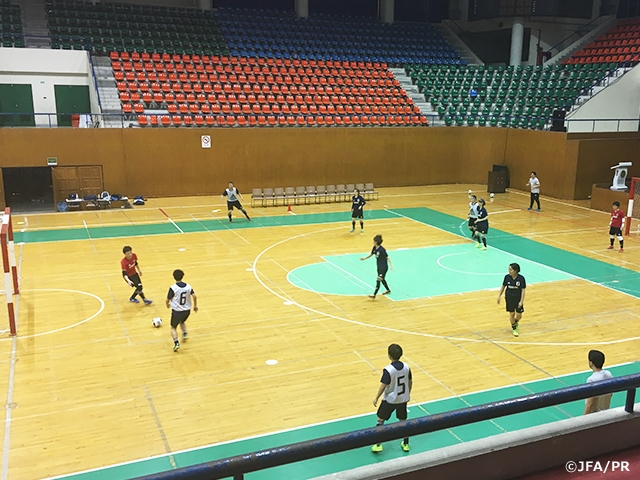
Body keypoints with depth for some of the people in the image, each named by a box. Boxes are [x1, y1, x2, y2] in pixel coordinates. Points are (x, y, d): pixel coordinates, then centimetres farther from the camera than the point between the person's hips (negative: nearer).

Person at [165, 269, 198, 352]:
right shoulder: (188, 286, -3)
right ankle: (185, 333, 13)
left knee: (173, 327, 14)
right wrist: (195, 306, 6)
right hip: (187, 311, 4)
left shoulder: (173, 288, -15)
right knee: (182, 322, 34)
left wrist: (168, 304, 13)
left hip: (177, 311, -4)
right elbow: (194, 296, -9)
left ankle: (176, 343, -5)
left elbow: (167, 300, -11)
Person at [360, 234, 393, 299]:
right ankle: (388, 290, 43)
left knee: (378, 280, -9)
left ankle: (374, 295, -6)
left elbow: (388, 257, -20)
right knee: (382, 279, 22)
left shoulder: (382, 249, -26)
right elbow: (371, 254, 14)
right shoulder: (374, 248, -2)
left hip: (384, 267, -9)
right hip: (379, 267, 9)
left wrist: (391, 266, -24)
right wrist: (364, 258, 3)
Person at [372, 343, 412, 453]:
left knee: (380, 420, 12)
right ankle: (406, 444, 29)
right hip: (403, 399, 5)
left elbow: (383, 386, -21)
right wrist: (408, 394, 19)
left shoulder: (388, 370, -25)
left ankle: (378, 444, 14)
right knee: (403, 420, 20)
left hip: (390, 399, -5)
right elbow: (410, 382, 4)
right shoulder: (406, 367, -8)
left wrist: (376, 398, -8)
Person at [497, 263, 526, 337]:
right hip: (509, 299, 1)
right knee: (511, 314, 9)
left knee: (519, 315, 6)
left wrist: (521, 301, -15)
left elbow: (523, 290, -12)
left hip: (518, 299, -1)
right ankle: (514, 329, 28)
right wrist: (499, 296, 4)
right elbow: (503, 286, 3)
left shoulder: (521, 278, -18)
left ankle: (516, 322, 40)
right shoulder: (507, 277, -11)